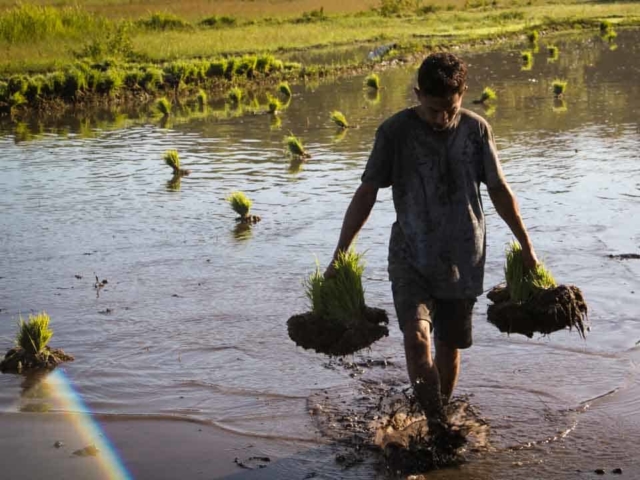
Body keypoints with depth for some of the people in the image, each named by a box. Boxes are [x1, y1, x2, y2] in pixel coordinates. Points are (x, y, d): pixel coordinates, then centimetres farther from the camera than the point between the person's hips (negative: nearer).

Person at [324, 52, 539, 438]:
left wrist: (526, 246, 14)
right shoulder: (395, 131, -8)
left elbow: (499, 190, 9)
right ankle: (438, 426, -16)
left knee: (450, 347, 10)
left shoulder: (476, 129, -1)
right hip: (412, 257, -2)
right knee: (416, 336, -22)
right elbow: (367, 194, -5)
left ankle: (440, 419, 30)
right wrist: (339, 256, -8)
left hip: (463, 259, 2)